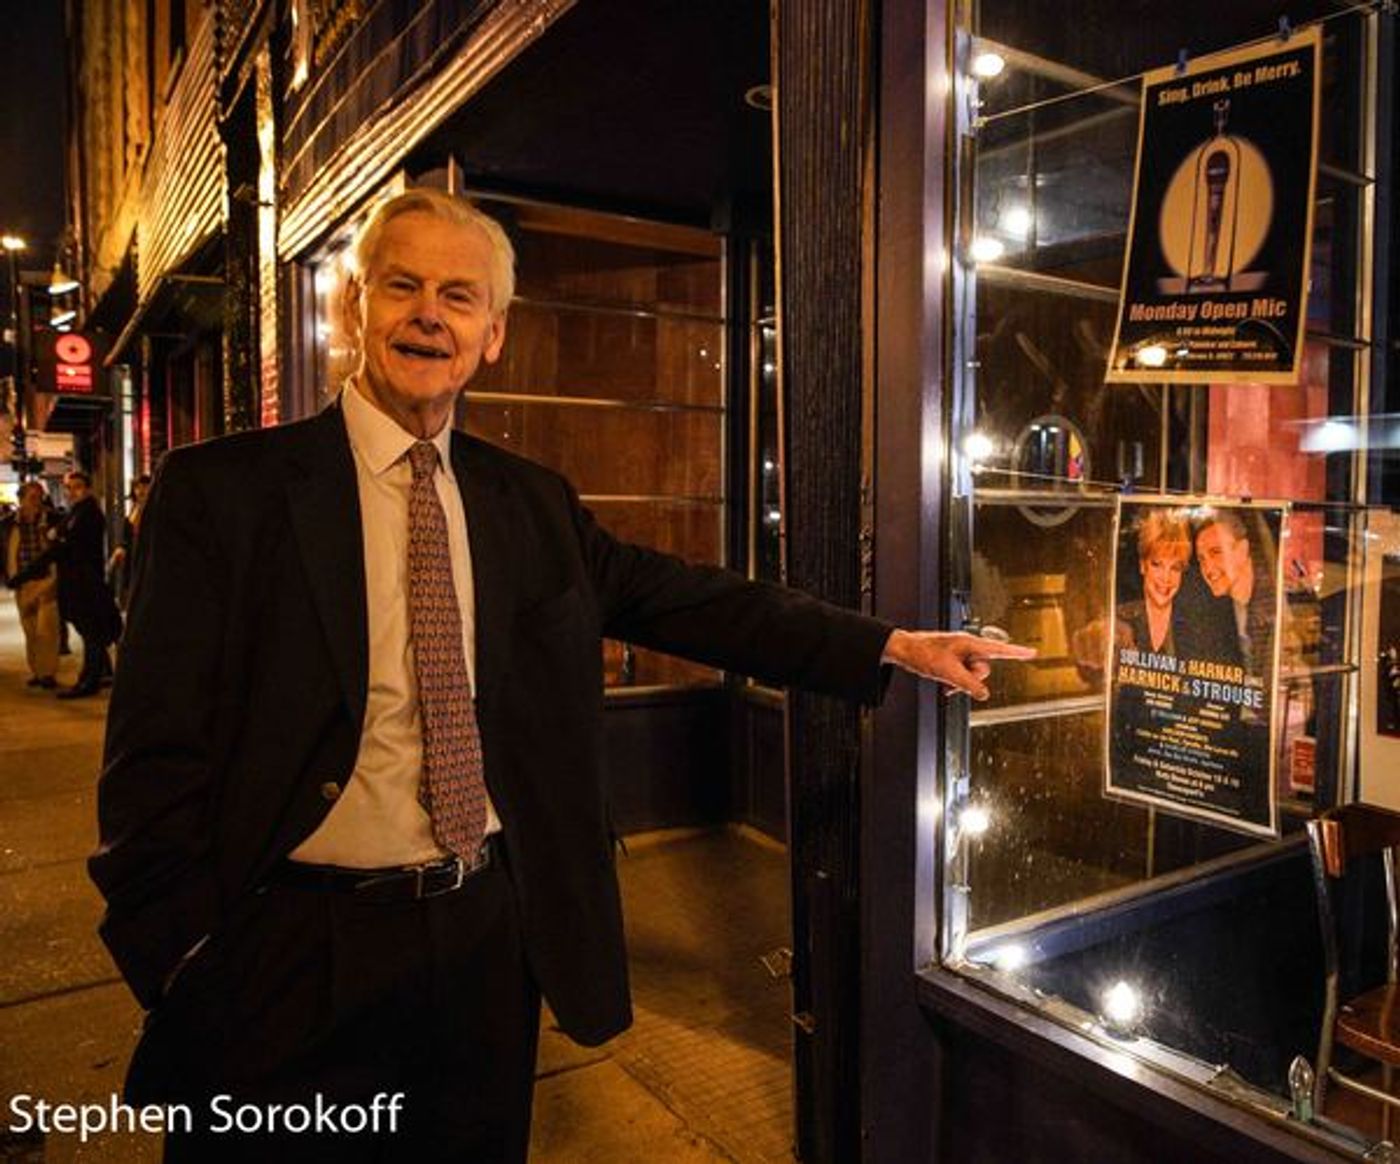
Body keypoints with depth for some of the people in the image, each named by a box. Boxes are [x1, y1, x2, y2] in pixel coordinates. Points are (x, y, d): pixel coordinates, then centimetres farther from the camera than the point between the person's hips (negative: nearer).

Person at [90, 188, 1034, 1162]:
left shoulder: (532, 502, 4)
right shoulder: (222, 490, -8)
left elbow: (687, 601, 0)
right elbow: (158, 748, -10)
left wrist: (895, 646, -4)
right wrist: (187, 969, -15)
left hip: (489, 936, 4)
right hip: (293, 960, -3)